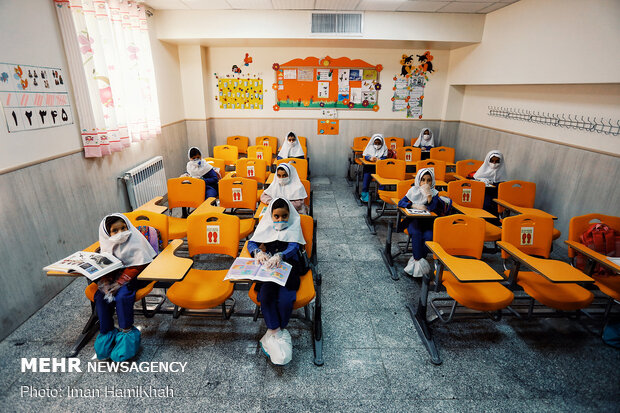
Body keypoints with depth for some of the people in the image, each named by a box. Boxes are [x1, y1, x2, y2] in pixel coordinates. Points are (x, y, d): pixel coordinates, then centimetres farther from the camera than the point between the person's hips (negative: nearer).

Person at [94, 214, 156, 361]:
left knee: (122, 296, -27)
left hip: (132, 277, -6)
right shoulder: (108, 244, 2)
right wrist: (105, 283, -12)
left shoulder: (135, 241, -15)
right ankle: (106, 332, 0)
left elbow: (135, 267, -16)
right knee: (100, 296, -15)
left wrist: (119, 283, -21)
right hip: (114, 277, 6)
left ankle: (127, 332, -10)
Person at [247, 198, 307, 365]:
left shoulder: (294, 227, 7)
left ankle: (273, 333, -4)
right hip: (268, 268, 2)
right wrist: (257, 252, -17)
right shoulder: (266, 226, 15)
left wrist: (280, 256, -31)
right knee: (265, 296, -27)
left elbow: (294, 247, -9)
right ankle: (278, 332, -16)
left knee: (285, 300, -26)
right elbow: (251, 243, 9)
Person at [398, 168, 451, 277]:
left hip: (428, 221, 0)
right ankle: (419, 261, -23)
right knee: (416, 233, -31)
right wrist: (415, 206, -16)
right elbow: (401, 203, -5)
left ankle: (416, 258, -13)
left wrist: (429, 194, -26)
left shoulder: (434, 193, -2)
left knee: (429, 236, -29)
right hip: (414, 220, 0)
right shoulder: (414, 190, 1)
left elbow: (432, 208, -17)